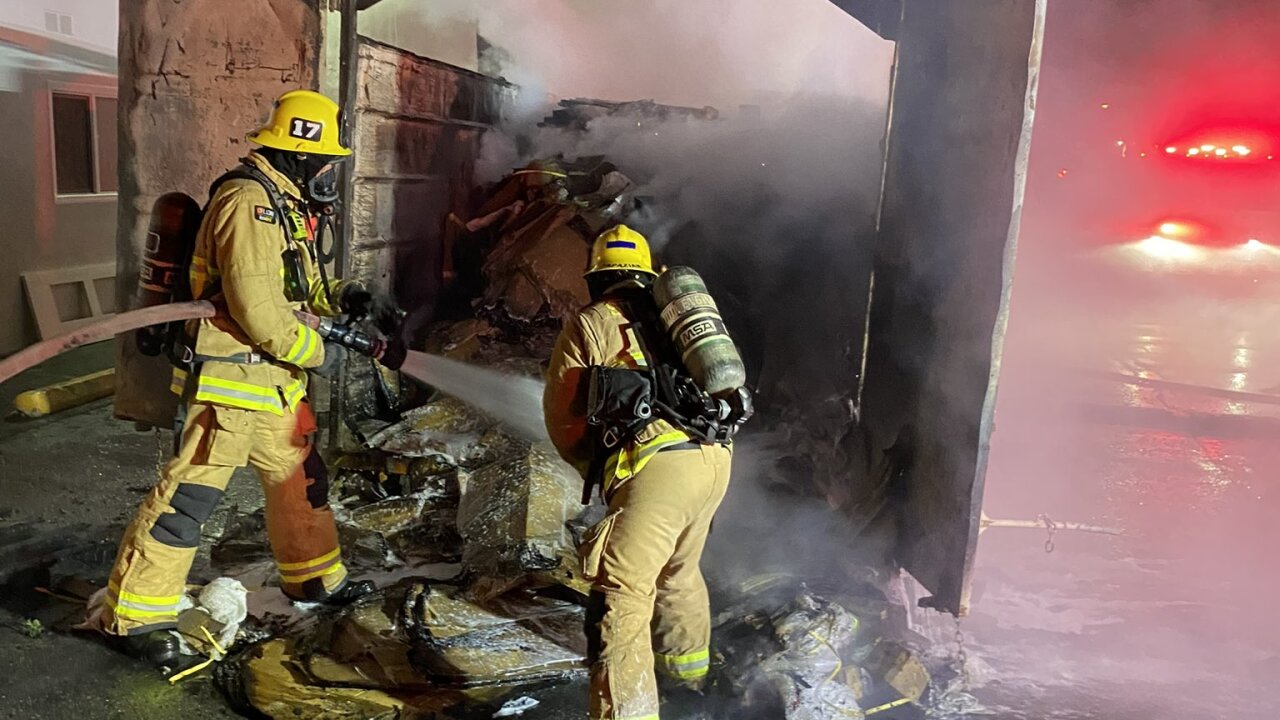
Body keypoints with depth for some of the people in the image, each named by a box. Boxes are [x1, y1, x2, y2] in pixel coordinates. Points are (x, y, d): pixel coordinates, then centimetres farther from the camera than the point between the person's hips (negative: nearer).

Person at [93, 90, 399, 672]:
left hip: (274, 383, 10)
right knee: (189, 494, -5)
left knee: (299, 479, 19)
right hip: (228, 383, -10)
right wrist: (318, 354, -14)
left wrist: (348, 298, 6)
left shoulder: (283, 205, 14)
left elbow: (301, 281, 24)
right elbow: (257, 310, -26)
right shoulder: (249, 204, -20)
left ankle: (313, 578, 36)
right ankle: (134, 615, 6)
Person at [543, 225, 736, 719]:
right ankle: (688, 673, 49)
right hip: (715, 458, 7)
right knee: (679, 572, 28)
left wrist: (592, 466, 25)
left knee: (621, 594, -5)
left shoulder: (590, 324, 6)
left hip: (656, 466, -7)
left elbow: (562, 415, 8)